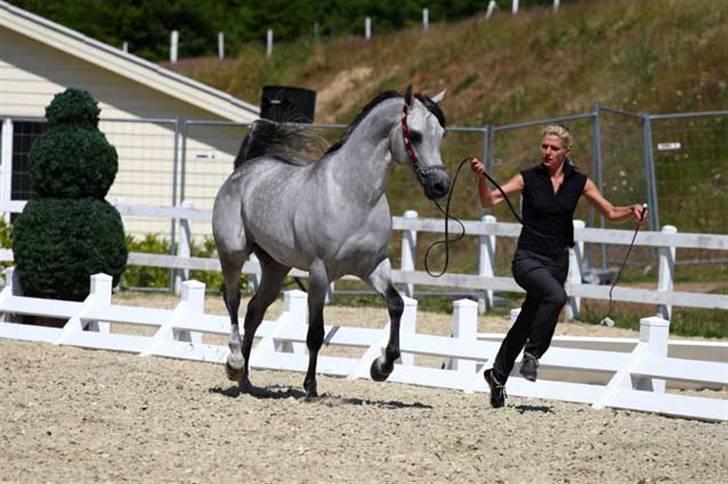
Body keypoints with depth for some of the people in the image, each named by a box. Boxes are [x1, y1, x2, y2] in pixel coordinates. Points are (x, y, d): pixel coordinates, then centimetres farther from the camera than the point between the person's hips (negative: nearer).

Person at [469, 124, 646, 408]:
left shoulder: (578, 182, 3)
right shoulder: (528, 179, -5)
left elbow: (611, 213, 7)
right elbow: (489, 201, -11)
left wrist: (632, 212, -13)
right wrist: (481, 178, -29)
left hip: (558, 261, 4)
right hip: (528, 258, -4)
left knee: (527, 321, 13)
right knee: (556, 295, -34)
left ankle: (498, 375, 33)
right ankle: (532, 355, -17)